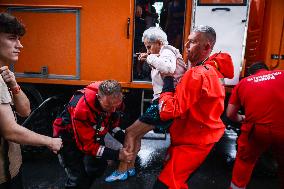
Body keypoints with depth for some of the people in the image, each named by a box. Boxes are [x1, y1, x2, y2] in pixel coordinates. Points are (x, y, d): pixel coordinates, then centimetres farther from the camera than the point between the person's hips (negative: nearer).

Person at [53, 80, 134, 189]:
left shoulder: (114, 102, -22)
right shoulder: (82, 108, -40)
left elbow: (113, 122, -1)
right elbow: (86, 145, -30)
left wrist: (124, 138, -18)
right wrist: (116, 155, -33)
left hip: (93, 134, 6)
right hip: (69, 137, -5)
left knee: (99, 166, 5)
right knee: (78, 178, -11)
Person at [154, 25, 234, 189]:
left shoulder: (197, 74, -25)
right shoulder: (214, 68, 6)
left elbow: (168, 111, -26)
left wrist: (168, 80, -15)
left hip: (193, 141, -10)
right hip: (205, 136, 10)